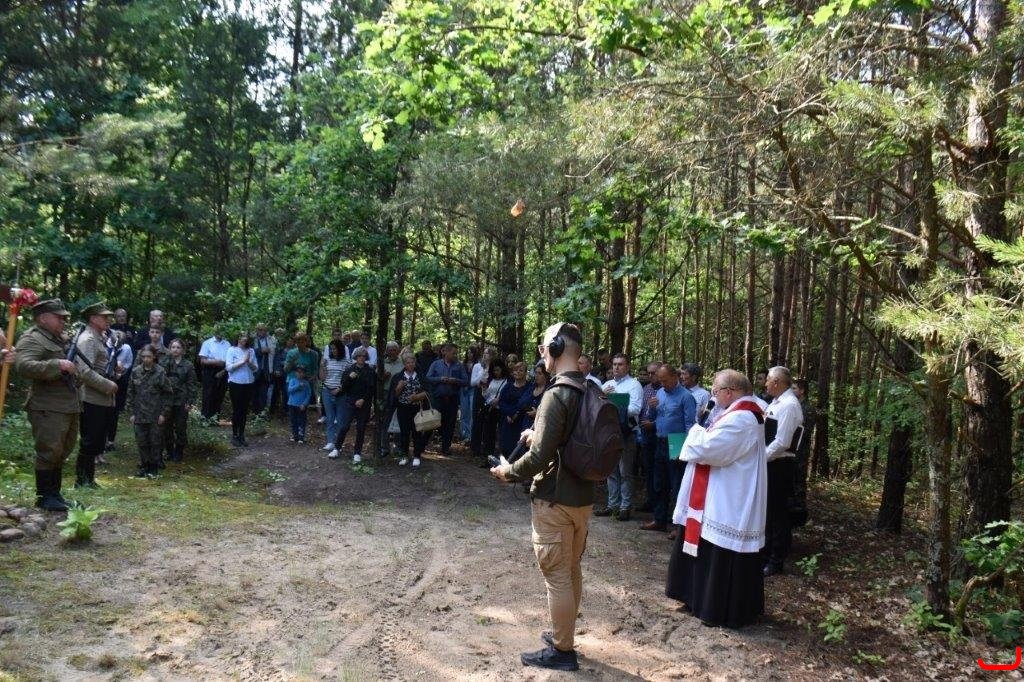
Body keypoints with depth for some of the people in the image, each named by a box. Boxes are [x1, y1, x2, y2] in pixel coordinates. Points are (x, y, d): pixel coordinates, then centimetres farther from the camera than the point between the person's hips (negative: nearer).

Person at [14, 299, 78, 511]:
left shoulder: (61, 339, 18)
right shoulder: (32, 339, -9)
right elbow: (23, 366, -26)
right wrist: (57, 365, -29)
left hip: (69, 406, 9)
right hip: (48, 408, -9)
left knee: (62, 452, 14)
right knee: (49, 451, -6)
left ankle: (54, 492, 25)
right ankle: (44, 497, 5)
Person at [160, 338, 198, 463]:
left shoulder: (188, 365, -1)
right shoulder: (164, 362, 3)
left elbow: (192, 385, -2)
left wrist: (190, 401, -7)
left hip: (181, 401, -1)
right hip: (166, 400, 2)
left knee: (180, 428, 5)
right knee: (166, 428, 7)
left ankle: (179, 452, 19)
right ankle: (169, 451, 22)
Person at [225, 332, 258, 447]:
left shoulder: (251, 351, 6)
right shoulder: (232, 350, -4)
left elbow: (255, 368, 6)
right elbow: (228, 367, -12)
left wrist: (249, 362, -12)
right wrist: (242, 361, -16)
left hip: (248, 383, 4)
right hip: (236, 383, -4)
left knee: (244, 410, 9)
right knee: (236, 410, 2)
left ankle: (241, 435, 19)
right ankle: (234, 436, 12)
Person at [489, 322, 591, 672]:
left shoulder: (556, 395, -22)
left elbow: (538, 458, -24)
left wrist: (508, 471, -7)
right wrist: (540, 434, 13)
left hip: (554, 500, -8)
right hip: (583, 496, 8)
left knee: (557, 575, 4)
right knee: (571, 569, 20)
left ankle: (561, 651, 16)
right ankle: (565, 635, 36)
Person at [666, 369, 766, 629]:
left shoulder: (741, 418, -23)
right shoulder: (742, 412, 11)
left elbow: (708, 448, -27)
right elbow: (724, 448, 18)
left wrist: (697, 432, -7)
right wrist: (704, 434, 2)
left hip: (729, 504, -11)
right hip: (724, 500, 11)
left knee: (722, 557, 1)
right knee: (710, 548, 19)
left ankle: (723, 611, 12)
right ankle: (707, 599, 31)